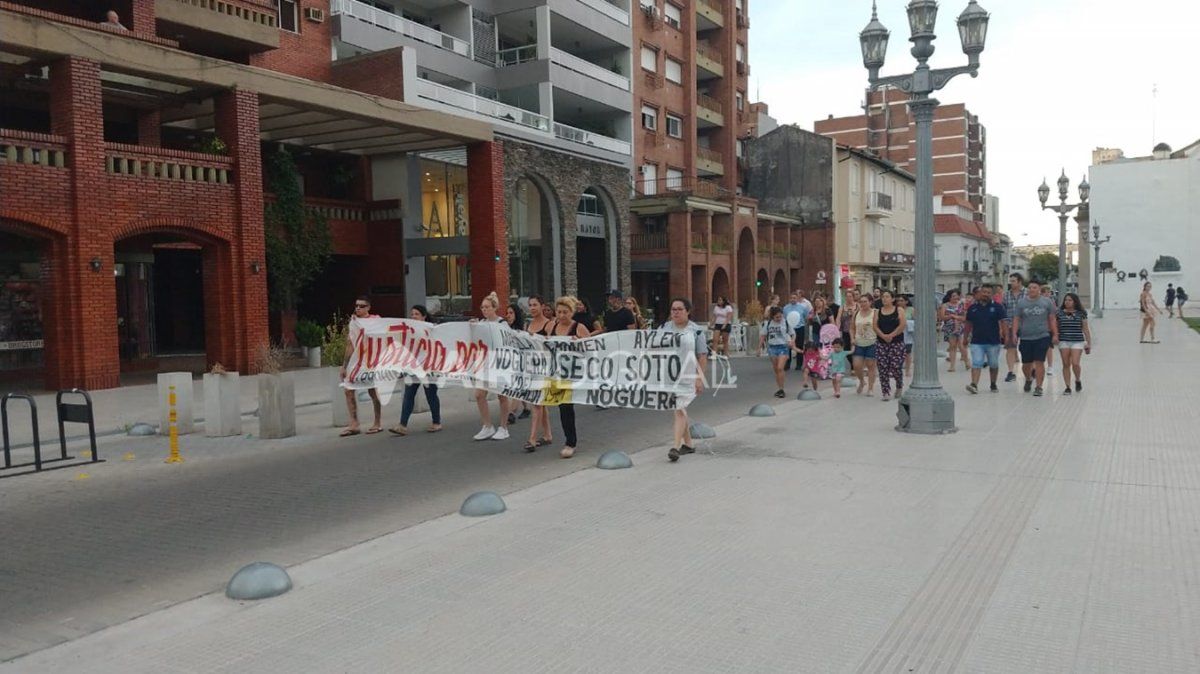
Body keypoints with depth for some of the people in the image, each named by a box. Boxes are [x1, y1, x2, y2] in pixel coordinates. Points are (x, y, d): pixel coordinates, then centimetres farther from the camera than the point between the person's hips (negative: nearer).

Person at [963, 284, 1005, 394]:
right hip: (977, 341, 1)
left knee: (994, 365, 12)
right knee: (976, 364, -10)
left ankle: (993, 385, 27)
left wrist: (1004, 335, -12)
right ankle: (974, 385, -18)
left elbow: (1002, 322, -3)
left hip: (993, 341, 0)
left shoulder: (997, 307, -1)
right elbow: (969, 324, 12)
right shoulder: (973, 307, 5)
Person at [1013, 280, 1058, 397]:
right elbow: (1016, 319, 5)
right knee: (1026, 364, 8)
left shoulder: (1047, 302, 4)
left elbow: (1052, 320, 7)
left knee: (1039, 362, -6)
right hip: (1025, 338, 1)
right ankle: (1028, 379, 37)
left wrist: (1055, 334, 2)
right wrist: (1014, 334, -5)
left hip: (1042, 337, -1)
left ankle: (1039, 387, -1)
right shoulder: (1021, 303, 4)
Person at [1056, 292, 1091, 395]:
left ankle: (1078, 380, 17)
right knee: (1066, 364, 2)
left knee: (1075, 363, -13)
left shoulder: (1081, 313, 3)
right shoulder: (1059, 313, 5)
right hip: (1063, 342, 2)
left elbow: (1086, 329, 7)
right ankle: (1068, 387, 9)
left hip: (1077, 341, -1)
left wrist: (1089, 344, 6)